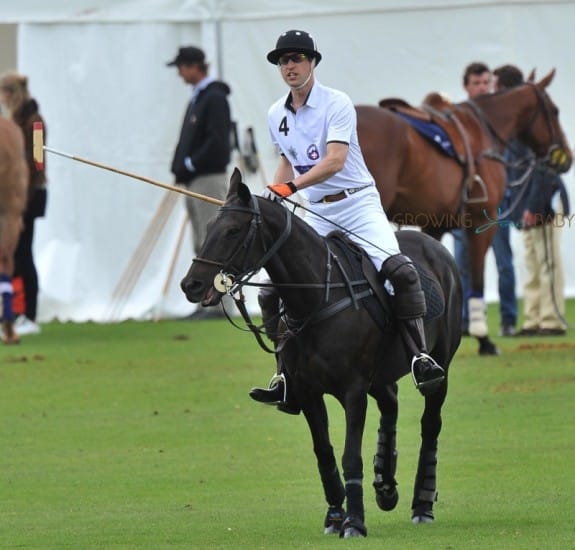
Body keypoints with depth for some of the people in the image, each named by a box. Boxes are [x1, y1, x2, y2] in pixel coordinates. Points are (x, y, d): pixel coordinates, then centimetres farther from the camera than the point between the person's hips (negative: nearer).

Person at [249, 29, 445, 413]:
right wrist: (273, 194, 7)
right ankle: (289, 377, 5)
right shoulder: (276, 115, 8)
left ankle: (421, 357, -25)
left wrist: (292, 186, -34)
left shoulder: (337, 104, -11)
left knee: (399, 270, -28)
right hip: (317, 213, 6)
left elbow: (335, 161, -24)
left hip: (357, 202, -6)